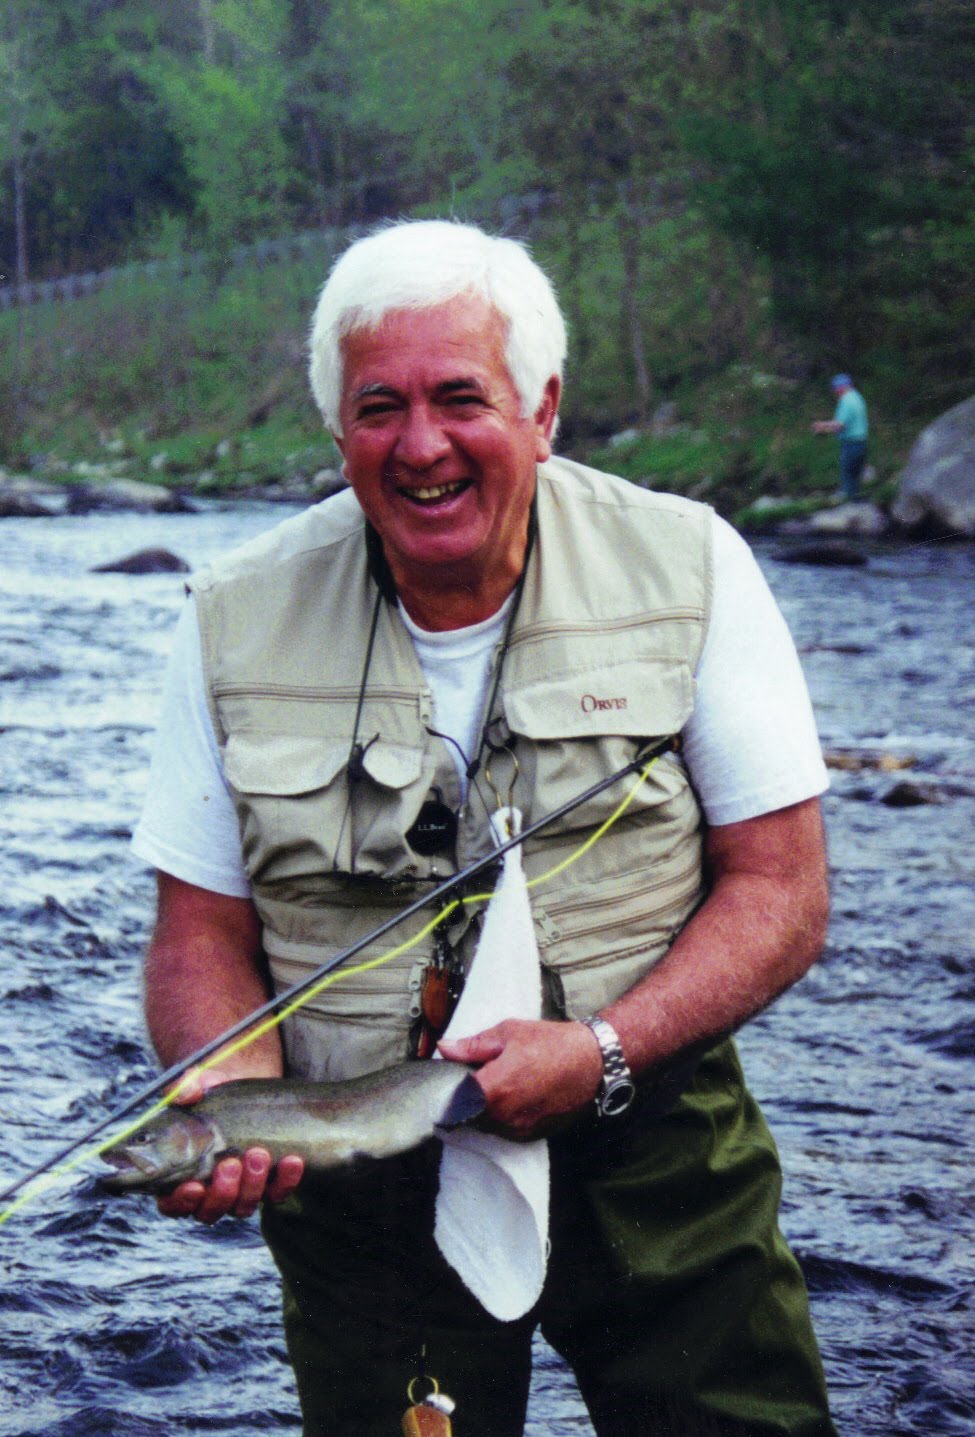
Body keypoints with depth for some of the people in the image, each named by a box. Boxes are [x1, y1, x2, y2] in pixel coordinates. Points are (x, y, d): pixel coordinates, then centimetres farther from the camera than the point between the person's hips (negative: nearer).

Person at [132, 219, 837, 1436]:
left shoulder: (689, 570, -4)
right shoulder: (237, 625, -2)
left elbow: (781, 894, -4)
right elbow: (203, 932, 1)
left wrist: (603, 1051, -20)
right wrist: (241, 1105, -20)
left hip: (650, 1150, 0)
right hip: (363, 1193, 1)